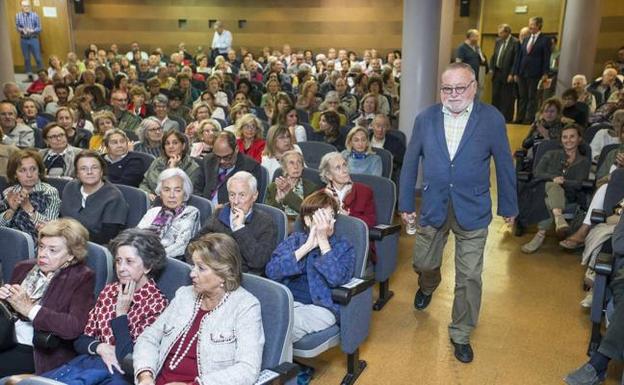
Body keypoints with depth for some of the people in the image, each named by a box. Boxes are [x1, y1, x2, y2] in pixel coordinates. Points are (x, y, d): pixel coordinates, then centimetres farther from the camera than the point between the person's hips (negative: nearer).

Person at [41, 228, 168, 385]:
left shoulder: (156, 303, -8)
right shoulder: (109, 290, 11)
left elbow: (129, 360, -13)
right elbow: (81, 340, 12)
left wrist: (121, 313, -11)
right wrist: (101, 347, -9)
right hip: (89, 360, 6)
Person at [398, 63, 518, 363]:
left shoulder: (492, 119, -8)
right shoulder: (425, 119, -2)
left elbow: (504, 164, 0)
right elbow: (410, 162, 3)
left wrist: (508, 206, 5)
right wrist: (406, 203, 5)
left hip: (473, 210, -2)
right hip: (433, 207, 2)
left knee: (469, 277, 5)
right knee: (423, 264, 17)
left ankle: (460, 334, 26)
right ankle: (428, 287, 55)